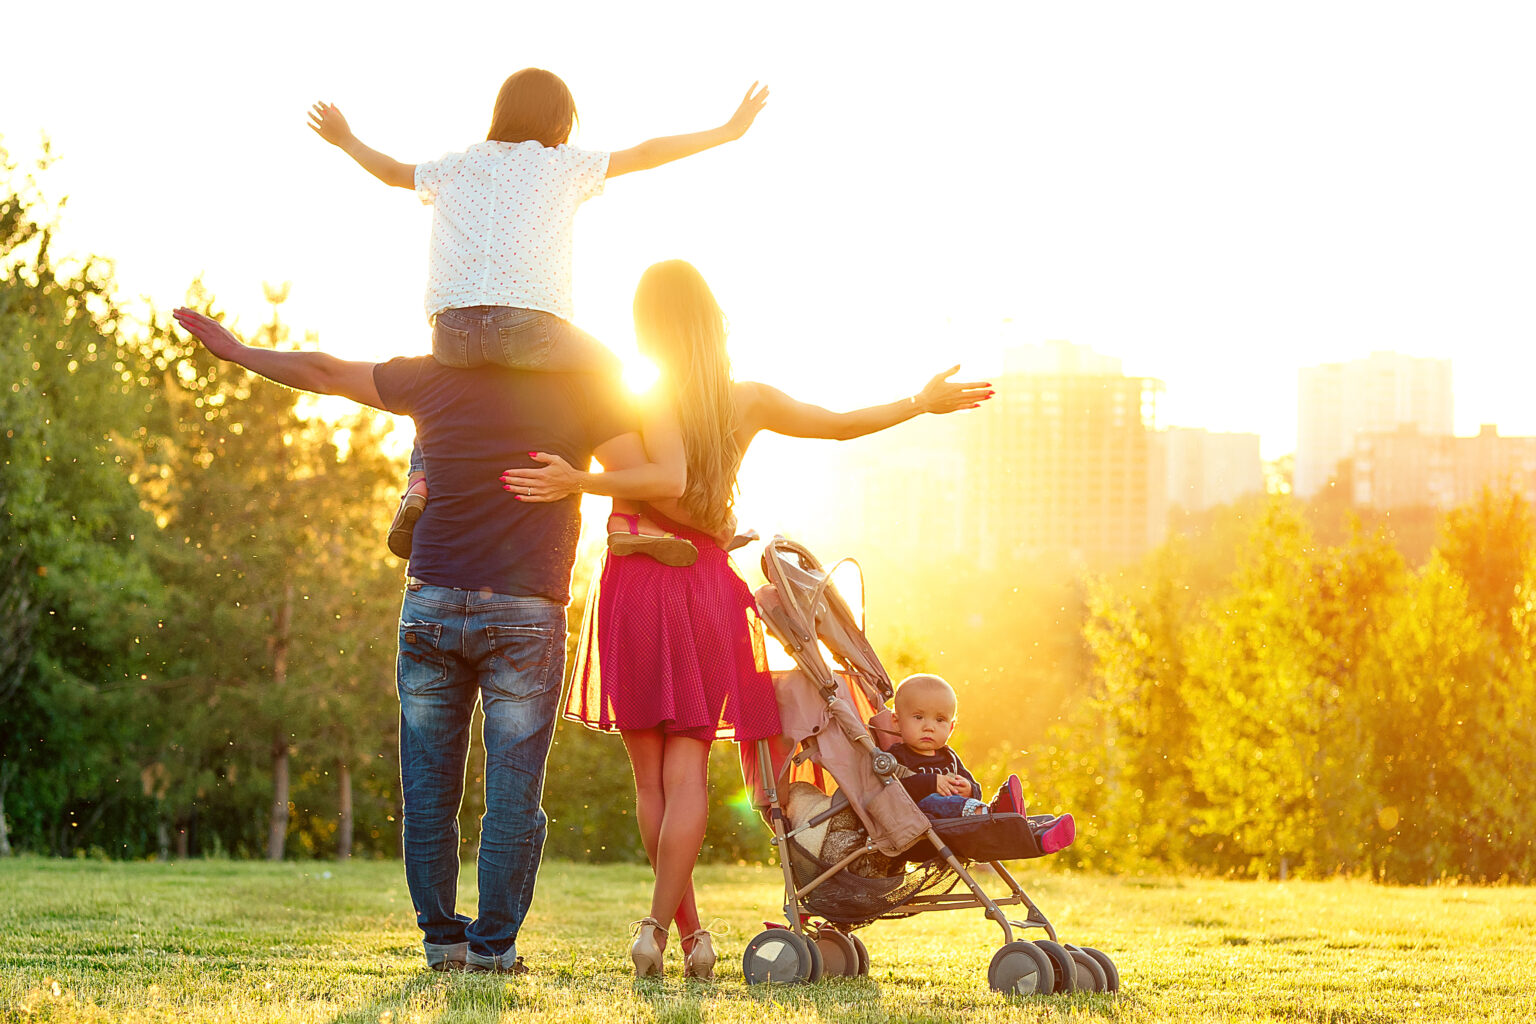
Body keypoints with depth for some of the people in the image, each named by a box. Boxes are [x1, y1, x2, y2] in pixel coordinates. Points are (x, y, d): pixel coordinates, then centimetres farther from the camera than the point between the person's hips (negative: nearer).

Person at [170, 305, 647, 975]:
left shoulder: (436, 377, 6)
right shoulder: (585, 388, 1)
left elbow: (326, 373, 15)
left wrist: (237, 351, 27)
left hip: (432, 604, 2)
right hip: (526, 616, -2)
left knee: (429, 792, 10)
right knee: (512, 793, 2)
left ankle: (441, 940, 13)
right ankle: (493, 945, 1)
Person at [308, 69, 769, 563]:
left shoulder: (455, 168, 23)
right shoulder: (564, 165, 13)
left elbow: (393, 171, 39)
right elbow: (644, 155, 17)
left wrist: (345, 141, 58)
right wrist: (727, 132, 25)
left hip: (452, 331, 4)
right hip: (528, 328, -4)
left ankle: (419, 483, 11)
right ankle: (633, 517, -4)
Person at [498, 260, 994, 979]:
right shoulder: (747, 402, 4)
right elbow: (842, 424, 15)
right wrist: (922, 403, 28)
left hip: (633, 583, -1)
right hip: (706, 584, 1)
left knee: (649, 774, 7)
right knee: (687, 769, 0)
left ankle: (689, 930, 8)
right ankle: (661, 922, -15)